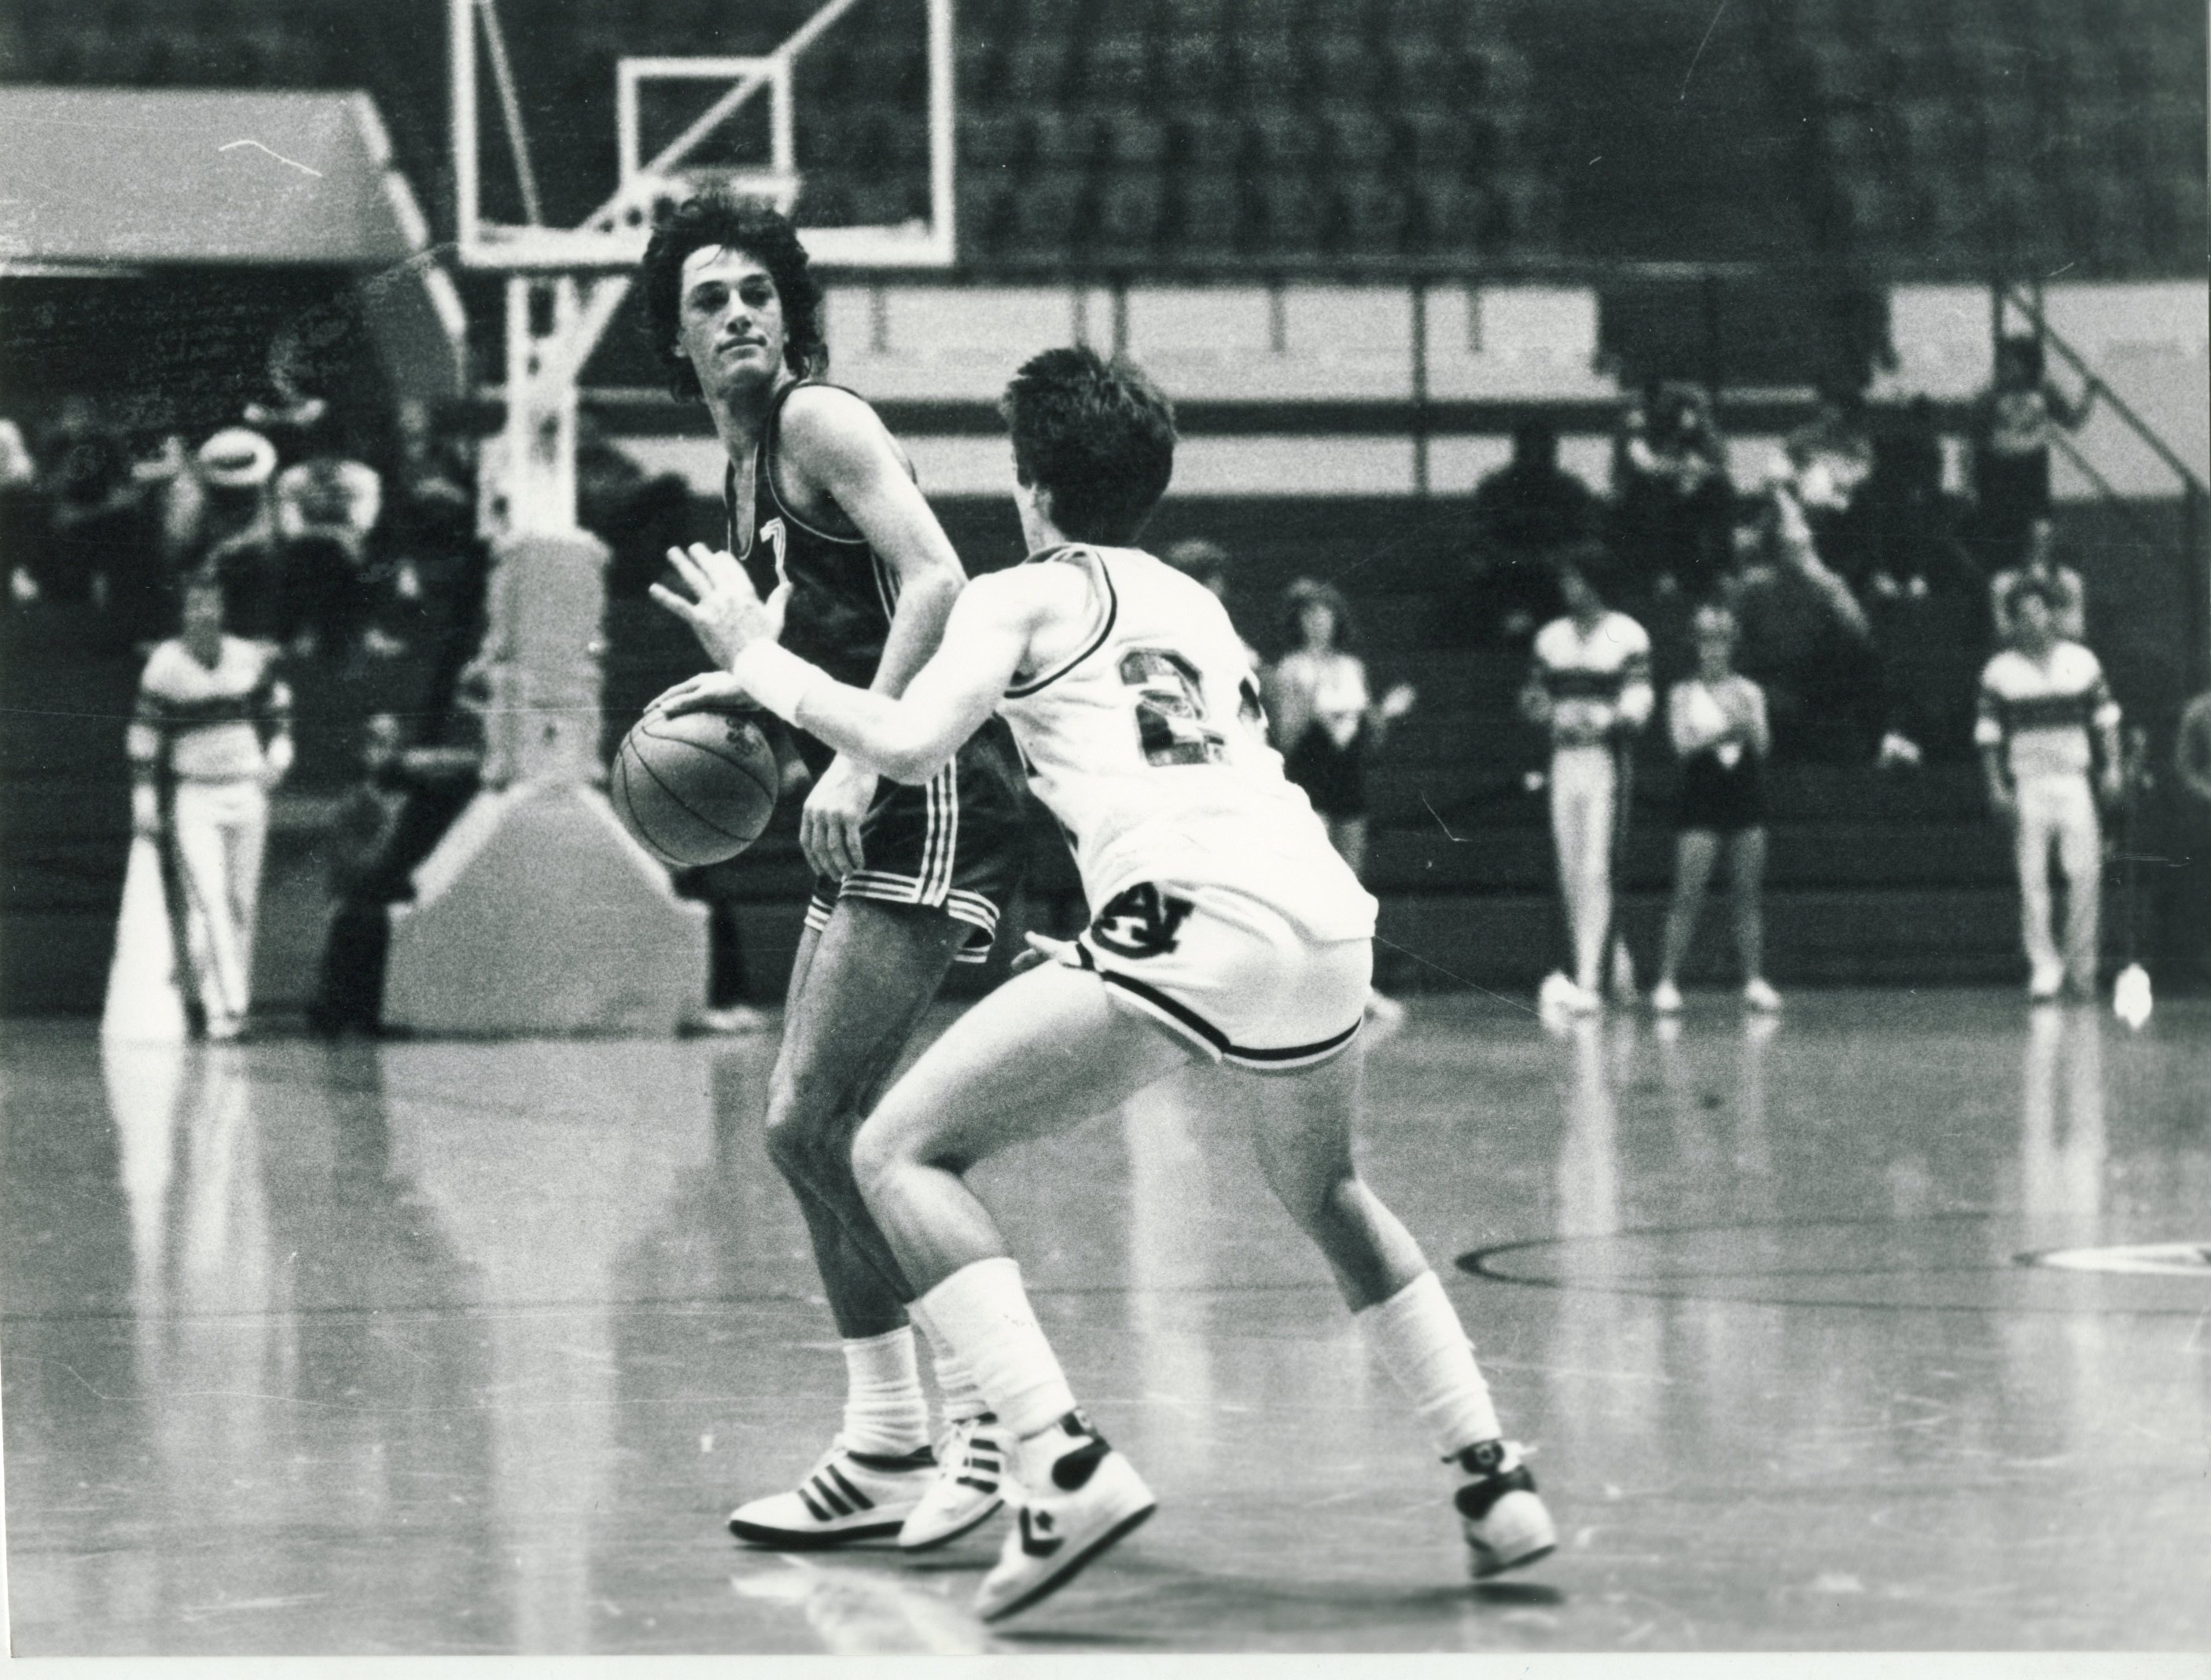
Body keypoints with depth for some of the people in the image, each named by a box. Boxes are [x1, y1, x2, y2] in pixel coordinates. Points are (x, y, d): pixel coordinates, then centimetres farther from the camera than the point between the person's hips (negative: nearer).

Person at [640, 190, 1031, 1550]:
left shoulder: (819, 420, -8)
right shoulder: (747, 468, 20)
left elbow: (937, 582, -21)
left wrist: (859, 753, -27)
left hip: (935, 796, -10)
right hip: (877, 820, 10)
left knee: (813, 1122, -13)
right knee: (814, 1131, 10)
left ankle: (996, 1410, -8)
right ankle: (888, 1448, 16)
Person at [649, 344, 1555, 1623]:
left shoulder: (1027, 597, 11)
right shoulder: (1198, 605, 31)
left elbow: (908, 744, -4)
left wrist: (760, 664, 11)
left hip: (1193, 919, -7)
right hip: (1327, 912, 7)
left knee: (904, 1153, 3)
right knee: (1326, 1193, 35)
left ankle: (1070, 1468, -13)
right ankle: (1495, 1480, 26)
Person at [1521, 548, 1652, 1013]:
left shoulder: (1626, 636, -4)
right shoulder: (1551, 638, 13)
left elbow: (1637, 705, -8)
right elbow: (1532, 696, 17)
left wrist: (1599, 719, -24)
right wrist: (1552, 717, -5)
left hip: (1606, 763, -5)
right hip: (1564, 761, 5)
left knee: (1595, 872, -9)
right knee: (1570, 874, 4)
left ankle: (1588, 981, -12)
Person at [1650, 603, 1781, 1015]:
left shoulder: (1749, 692, 10)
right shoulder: (1683, 694, 5)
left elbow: (1762, 746, 2)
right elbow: (1683, 743, -7)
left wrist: (1746, 722, -16)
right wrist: (1728, 732, -18)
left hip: (1746, 799, 2)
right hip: (1701, 801, -2)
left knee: (1748, 896, 1)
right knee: (1688, 896, -6)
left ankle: (1755, 981, 2)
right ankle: (1667, 983, -5)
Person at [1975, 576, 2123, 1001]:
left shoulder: (2081, 662, 8)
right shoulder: (2000, 671, 4)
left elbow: (2106, 716, 13)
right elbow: (1988, 733, 5)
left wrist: (2113, 766, 3)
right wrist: (1996, 786, -2)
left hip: (2074, 782, 1)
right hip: (2027, 785, -1)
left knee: (2085, 872, -7)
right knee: (2032, 878, -6)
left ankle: (2080, 964, 5)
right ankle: (2043, 964, -2)